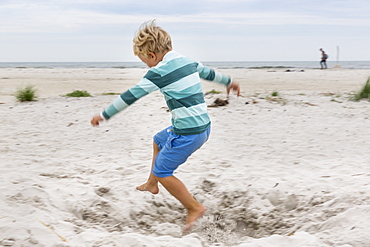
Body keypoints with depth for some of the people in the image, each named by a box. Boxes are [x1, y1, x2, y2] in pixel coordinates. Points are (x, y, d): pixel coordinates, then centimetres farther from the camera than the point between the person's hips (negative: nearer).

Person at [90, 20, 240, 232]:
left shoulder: (159, 72, -14)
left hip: (187, 133, -10)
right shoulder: (188, 61, 10)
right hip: (204, 127, 10)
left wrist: (104, 115, -1)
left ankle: (194, 208, 6)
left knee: (162, 171, 2)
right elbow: (208, 72, 28)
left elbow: (131, 96, -10)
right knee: (158, 140, 29)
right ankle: (152, 184, 44)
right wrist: (229, 81, 47)